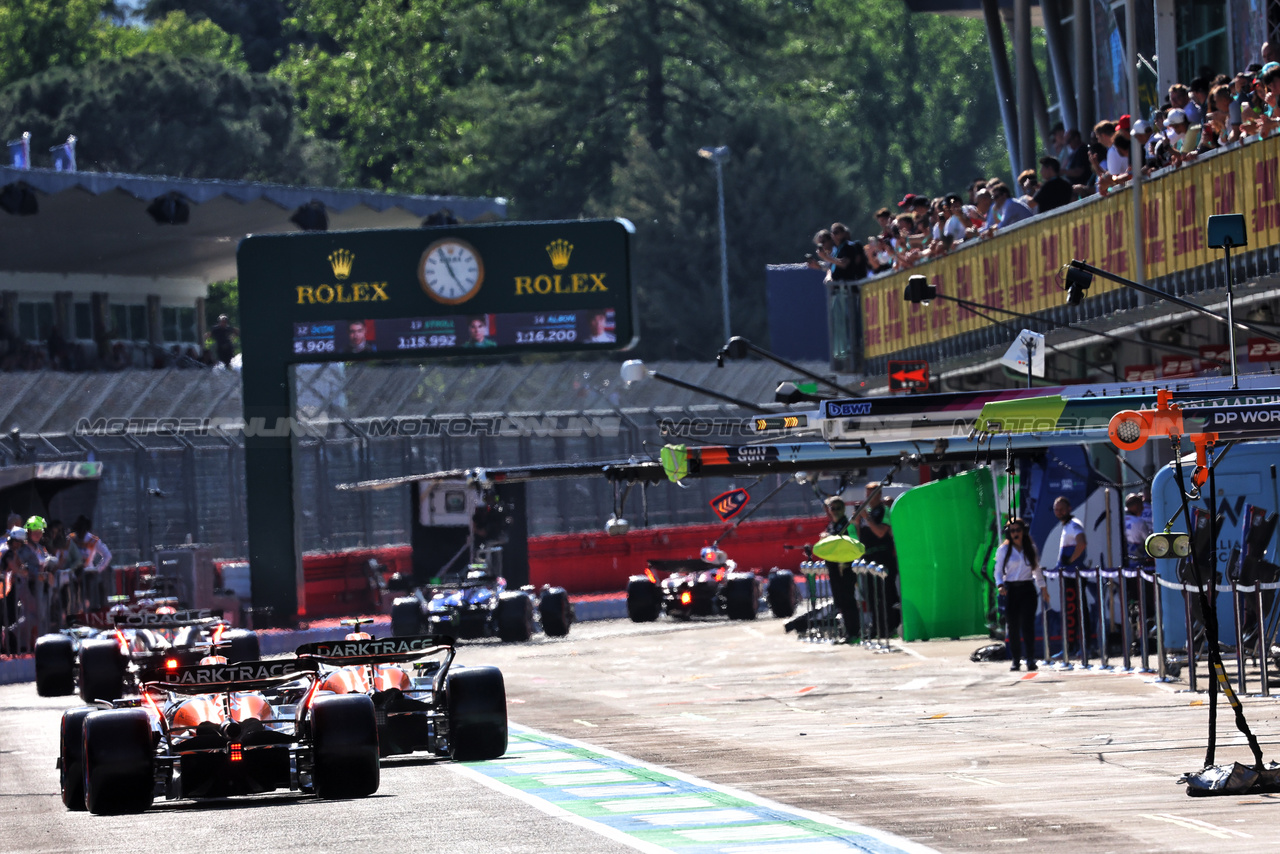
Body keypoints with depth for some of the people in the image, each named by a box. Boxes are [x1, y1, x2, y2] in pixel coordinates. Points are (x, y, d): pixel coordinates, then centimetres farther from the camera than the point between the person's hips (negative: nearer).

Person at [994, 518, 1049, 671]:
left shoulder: (1031, 548, 10)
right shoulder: (1004, 549, 3)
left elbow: (1037, 569, 17)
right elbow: (998, 570, 2)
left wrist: (1043, 589, 19)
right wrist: (1000, 585, -15)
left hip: (1028, 589, 1)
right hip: (1011, 590, -1)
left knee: (1027, 624, -9)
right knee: (1013, 625, 0)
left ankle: (1030, 658, -9)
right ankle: (1015, 659, 8)